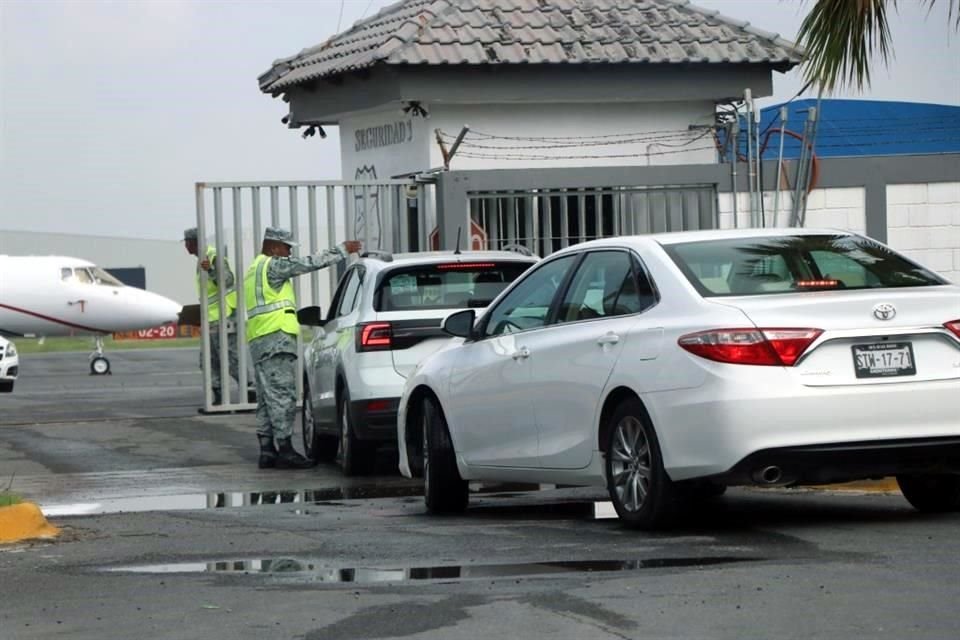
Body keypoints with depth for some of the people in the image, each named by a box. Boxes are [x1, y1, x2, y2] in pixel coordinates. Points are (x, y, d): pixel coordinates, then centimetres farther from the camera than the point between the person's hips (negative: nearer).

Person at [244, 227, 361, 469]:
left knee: (267, 399, 9)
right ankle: (284, 450, -14)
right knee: (282, 395, -11)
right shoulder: (272, 265, -7)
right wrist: (343, 250, -3)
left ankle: (267, 451, 8)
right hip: (276, 337, -10)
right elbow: (311, 263, -9)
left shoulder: (254, 269, 24)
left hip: (258, 340, 10)